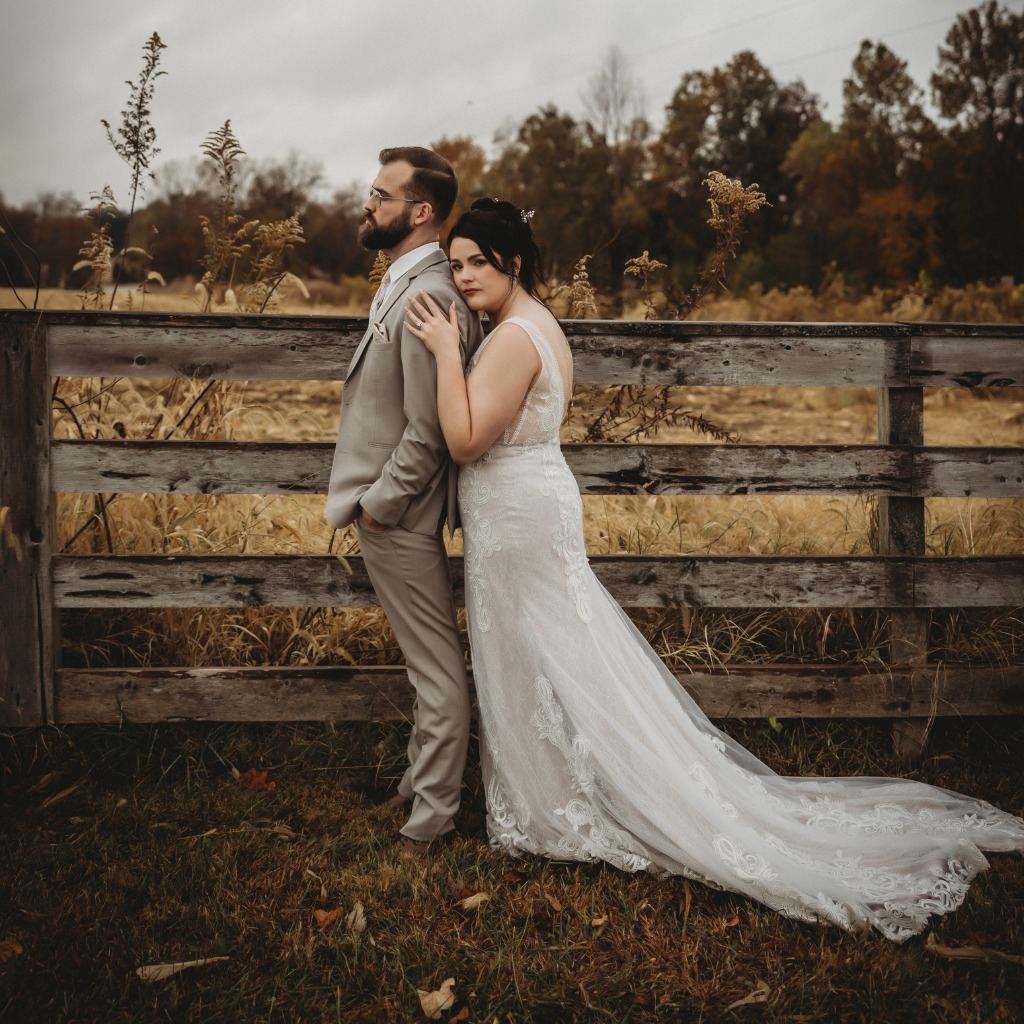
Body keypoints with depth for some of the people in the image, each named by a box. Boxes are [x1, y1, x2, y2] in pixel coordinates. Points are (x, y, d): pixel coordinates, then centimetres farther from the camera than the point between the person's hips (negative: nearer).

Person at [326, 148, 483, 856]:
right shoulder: (407, 281, 8)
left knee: (437, 669, 4)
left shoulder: (425, 298, -24)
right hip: (391, 508, 10)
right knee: (428, 661, 22)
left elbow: (427, 433, -25)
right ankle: (422, 779, 37)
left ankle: (433, 812, 17)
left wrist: (377, 505, -14)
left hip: (399, 516, -10)